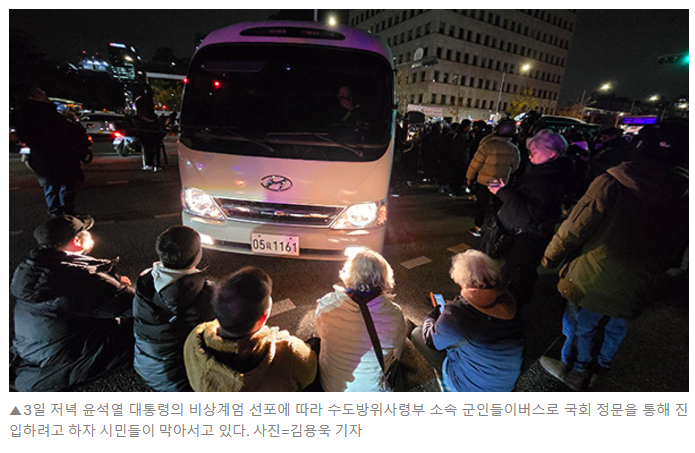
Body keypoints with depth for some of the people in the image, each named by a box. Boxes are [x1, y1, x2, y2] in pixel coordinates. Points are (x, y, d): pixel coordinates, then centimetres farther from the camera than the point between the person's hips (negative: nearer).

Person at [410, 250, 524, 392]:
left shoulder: (457, 312, -31)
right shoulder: (507, 299, -13)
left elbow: (431, 341, -12)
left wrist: (432, 314, 7)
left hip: (473, 388, -6)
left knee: (417, 333, 3)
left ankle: (447, 381, 15)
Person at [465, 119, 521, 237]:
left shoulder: (489, 144, -19)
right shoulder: (514, 149, -4)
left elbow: (476, 162, -15)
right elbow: (514, 167, 8)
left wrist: (469, 176, -2)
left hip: (483, 181, -3)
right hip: (502, 183, 4)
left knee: (481, 205, 9)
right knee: (498, 206, 15)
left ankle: (477, 228, 17)